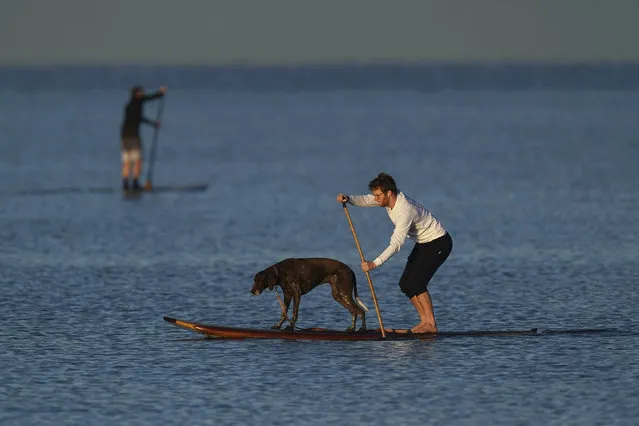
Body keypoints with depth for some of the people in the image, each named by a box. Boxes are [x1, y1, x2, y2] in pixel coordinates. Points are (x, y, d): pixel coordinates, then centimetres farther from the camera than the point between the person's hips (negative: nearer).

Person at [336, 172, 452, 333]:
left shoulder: (405, 211, -33)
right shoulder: (390, 198, -7)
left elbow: (396, 244, -37)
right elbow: (365, 200, 1)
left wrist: (374, 264, -43)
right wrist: (348, 199, -21)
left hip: (438, 243, -10)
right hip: (423, 243, 10)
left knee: (415, 282, -21)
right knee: (406, 283, 3)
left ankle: (430, 324, -15)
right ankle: (425, 322, 6)